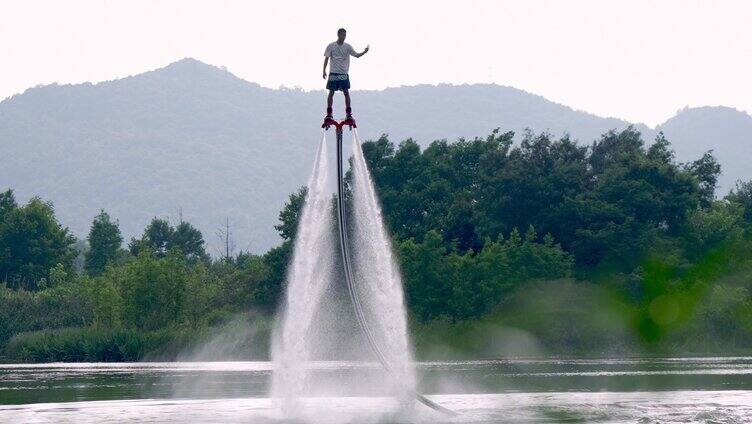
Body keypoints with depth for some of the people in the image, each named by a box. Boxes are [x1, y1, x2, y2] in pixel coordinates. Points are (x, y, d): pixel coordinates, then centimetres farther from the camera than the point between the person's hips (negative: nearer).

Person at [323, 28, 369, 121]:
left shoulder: (347, 47, 4)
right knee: (331, 93, 0)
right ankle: (329, 114, 6)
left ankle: (349, 114, 3)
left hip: (344, 74, 1)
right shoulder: (331, 46, 0)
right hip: (333, 73, -1)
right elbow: (326, 58, 3)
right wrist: (324, 70, -3)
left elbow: (356, 55, -1)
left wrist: (364, 52, -20)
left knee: (346, 93, -2)